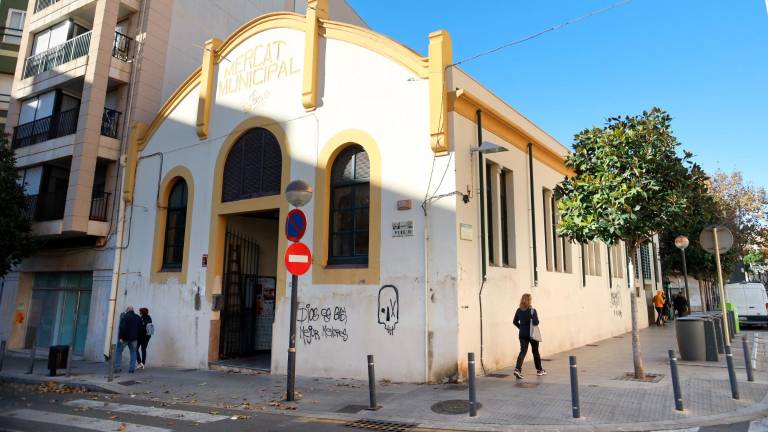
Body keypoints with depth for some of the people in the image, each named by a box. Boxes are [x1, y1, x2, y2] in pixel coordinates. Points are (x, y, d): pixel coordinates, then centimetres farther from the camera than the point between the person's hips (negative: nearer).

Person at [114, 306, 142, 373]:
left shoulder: (124, 317, -10)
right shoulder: (138, 317, 9)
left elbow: (122, 328, -19)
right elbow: (140, 328, 12)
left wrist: (120, 337, -17)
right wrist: (137, 337, 17)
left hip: (124, 338, -4)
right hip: (133, 338, 5)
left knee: (118, 351, 9)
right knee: (133, 352, 10)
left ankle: (118, 367, 4)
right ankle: (132, 368, 4)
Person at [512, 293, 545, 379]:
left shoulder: (519, 310, 1)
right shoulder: (532, 310, -14)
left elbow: (515, 322, 8)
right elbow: (536, 322, -19)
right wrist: (533, 315, -3)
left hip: (522, 335, 3)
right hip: (532, 334, -3)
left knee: (523, 351, 0)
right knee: (535, 352, 15)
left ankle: (517, 369, -20)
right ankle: (539, 370, 31)